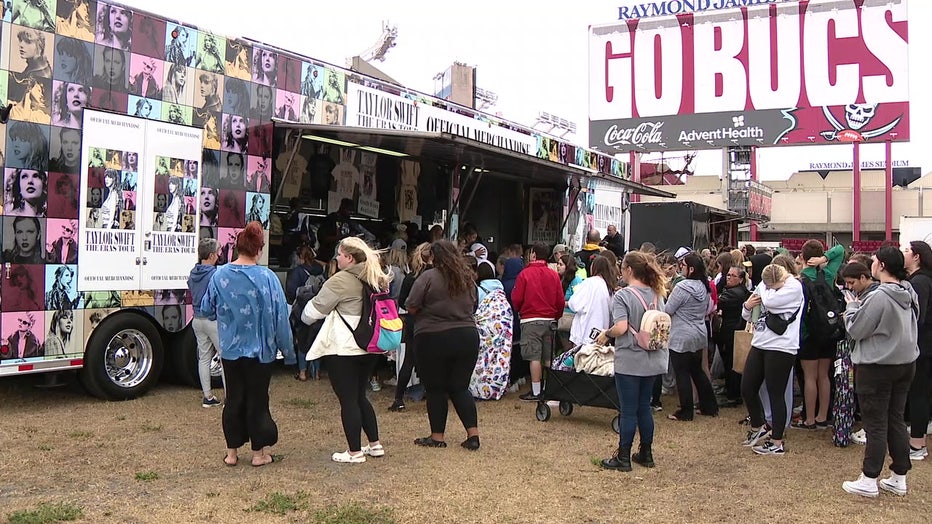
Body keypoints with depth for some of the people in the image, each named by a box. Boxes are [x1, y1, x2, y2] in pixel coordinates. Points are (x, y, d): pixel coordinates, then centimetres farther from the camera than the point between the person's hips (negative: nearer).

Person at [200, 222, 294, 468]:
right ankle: (259, 452, 18)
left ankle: (232, 452, 23)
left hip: (230, 349, 3)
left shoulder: (219, 276, -6)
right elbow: (280, 317, -11)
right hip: (260, 350, -3)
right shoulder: (267, 278, -15)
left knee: (234, 399, 15)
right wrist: (288, 351, -2)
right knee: (257, 399, 9)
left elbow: (206, 309, 7)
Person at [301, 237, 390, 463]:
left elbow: (315, 310, -7)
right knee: (360, 396, 19)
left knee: (348, 400, 2)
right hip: (369, 348, 8)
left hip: (343, 349, -8)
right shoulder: (376, 280, 8)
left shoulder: (340, 281, -14)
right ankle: (375, 444, 24)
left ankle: (355, 452, 8)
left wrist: (305, 317, 14)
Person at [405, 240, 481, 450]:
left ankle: (437, 436, 15)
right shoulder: (468, 278, 8)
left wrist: (429, 312, 8)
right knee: (460, 387, 13)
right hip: (467, 336, 5)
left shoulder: (429, 277, -11)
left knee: (435, 389, 8)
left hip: (434, 339, -5)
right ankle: (473, 434, 7)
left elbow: (411, 307, -11)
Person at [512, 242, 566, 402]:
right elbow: (561, 301, 3)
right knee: (549, 358, 9)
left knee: (534, 357, -2)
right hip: (550, 320, 4)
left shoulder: (525, 273, -8)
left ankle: (535, 392, 0)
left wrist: (519, 311, 13)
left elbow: (516, 299, -8)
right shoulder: (554, 275, 2)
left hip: (531, 321, -4)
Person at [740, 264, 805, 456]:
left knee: (775, 394, 0)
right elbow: (748, 317, 17)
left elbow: (770, 301, -26)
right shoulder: (765, 289, 9)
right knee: (747, 389, 11)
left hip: (780, 348, -7)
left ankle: (777, 443, 11)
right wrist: (747, 306, -5)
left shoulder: (794, 287, -10)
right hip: (759, 345, 7)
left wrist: (763, 287, -7)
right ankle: (758, 426, 34)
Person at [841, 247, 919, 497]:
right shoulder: (911, 295, 3)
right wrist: (860, 306, 12)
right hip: (906, 364, 8)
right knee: (896, 420, 15)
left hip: (877, 367, -8)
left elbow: (855, 330, -16)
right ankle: (899, 478, 23)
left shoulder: (879, 297, -23)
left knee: (876, 425, 1)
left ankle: (869, 481, 10)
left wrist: (852, 307, 2)